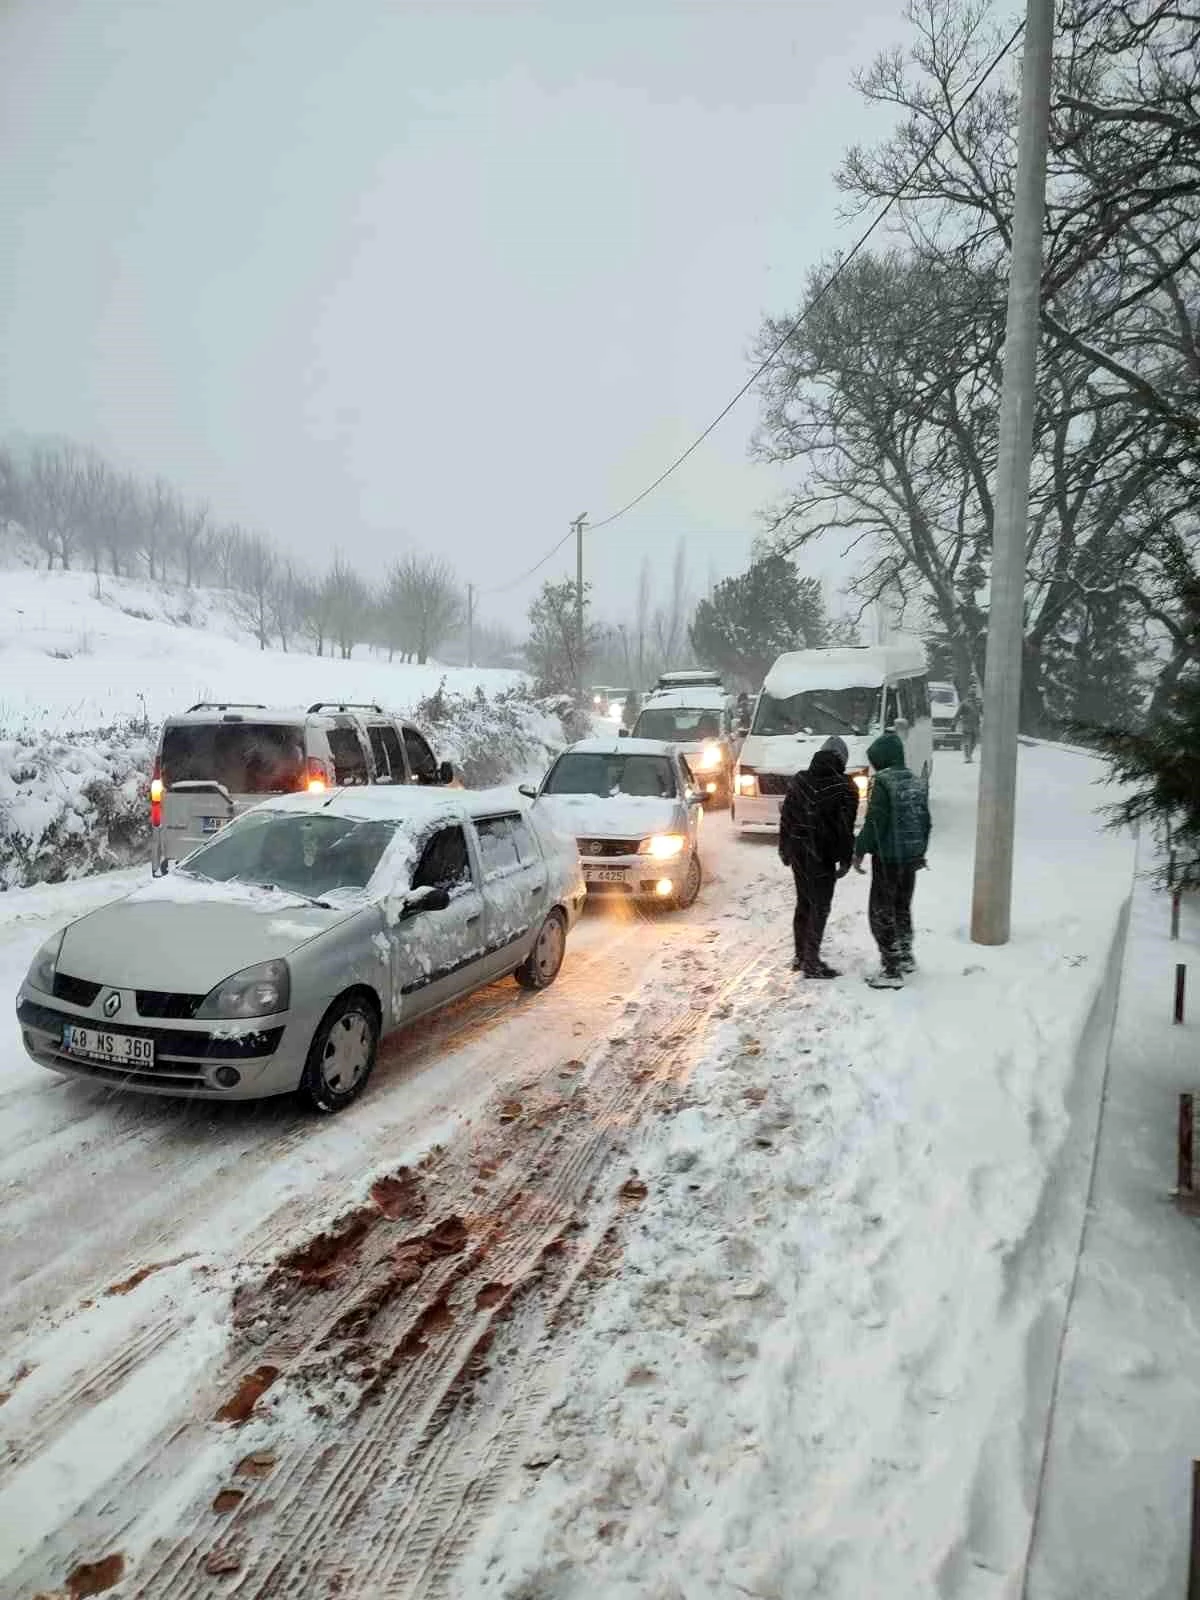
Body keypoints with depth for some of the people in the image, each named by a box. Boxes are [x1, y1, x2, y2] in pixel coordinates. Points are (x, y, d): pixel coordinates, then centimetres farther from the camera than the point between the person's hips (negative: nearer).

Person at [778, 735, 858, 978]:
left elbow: (785, 816, 10)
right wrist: (845, 859, -7)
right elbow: (845, 828, -13)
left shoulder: (799, 781, 7)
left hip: (797, 851, 6)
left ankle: (801, 956, 22)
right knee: (819, 907, 0)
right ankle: (811, 962, -1)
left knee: (803, 903, 16)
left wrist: (784, 848, 17)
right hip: (822, 855, -6)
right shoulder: (844, 788, -9)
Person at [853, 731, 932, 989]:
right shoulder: (916, 781, 8)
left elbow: (874, 822, -19)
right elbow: (925, 820, 14)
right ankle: (906, 956, 35)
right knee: (902, 907, 23)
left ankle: (891, 971, 0)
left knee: (881, 912, 0)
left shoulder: (883, 782, -16)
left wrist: (859, 851, -10)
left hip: (888, 857, -8)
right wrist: (920, 851, 25)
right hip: (911, 857, 8)